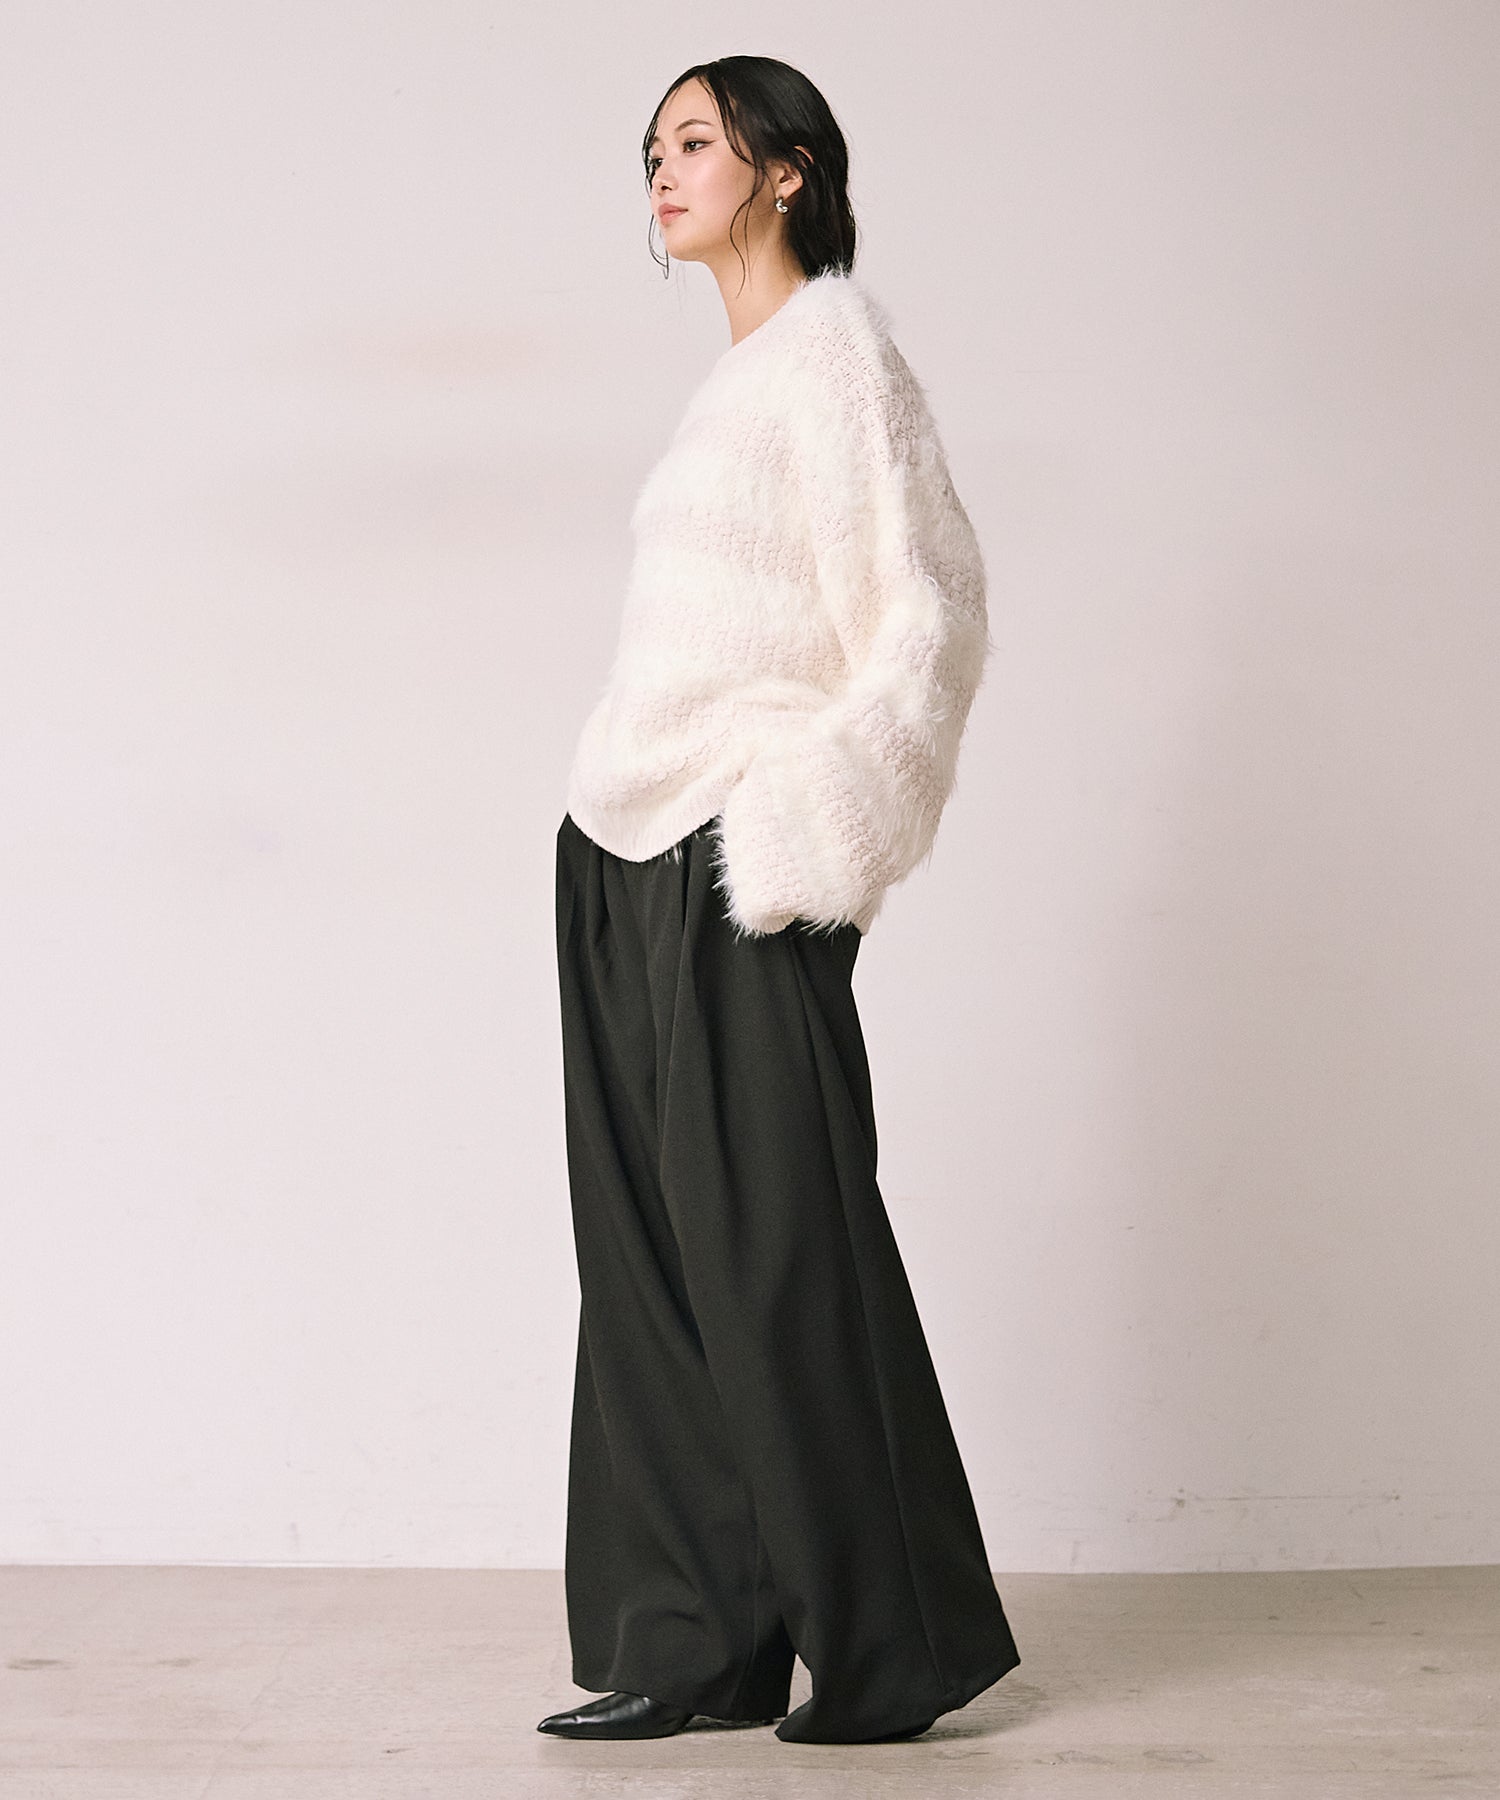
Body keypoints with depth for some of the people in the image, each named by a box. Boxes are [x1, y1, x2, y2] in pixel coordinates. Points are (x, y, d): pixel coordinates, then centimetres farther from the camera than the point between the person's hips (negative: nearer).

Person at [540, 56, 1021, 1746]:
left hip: (737, 872, -9)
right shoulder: (734, 382, 19)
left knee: (775, 1255, -5)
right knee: (651, 1255, 6)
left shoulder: (834, 353, -6)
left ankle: (890, 1653, 5)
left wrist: (809, 846, -15)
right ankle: (701, 1647, 11)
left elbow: (925, 621, -12)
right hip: (632, 863, 9)